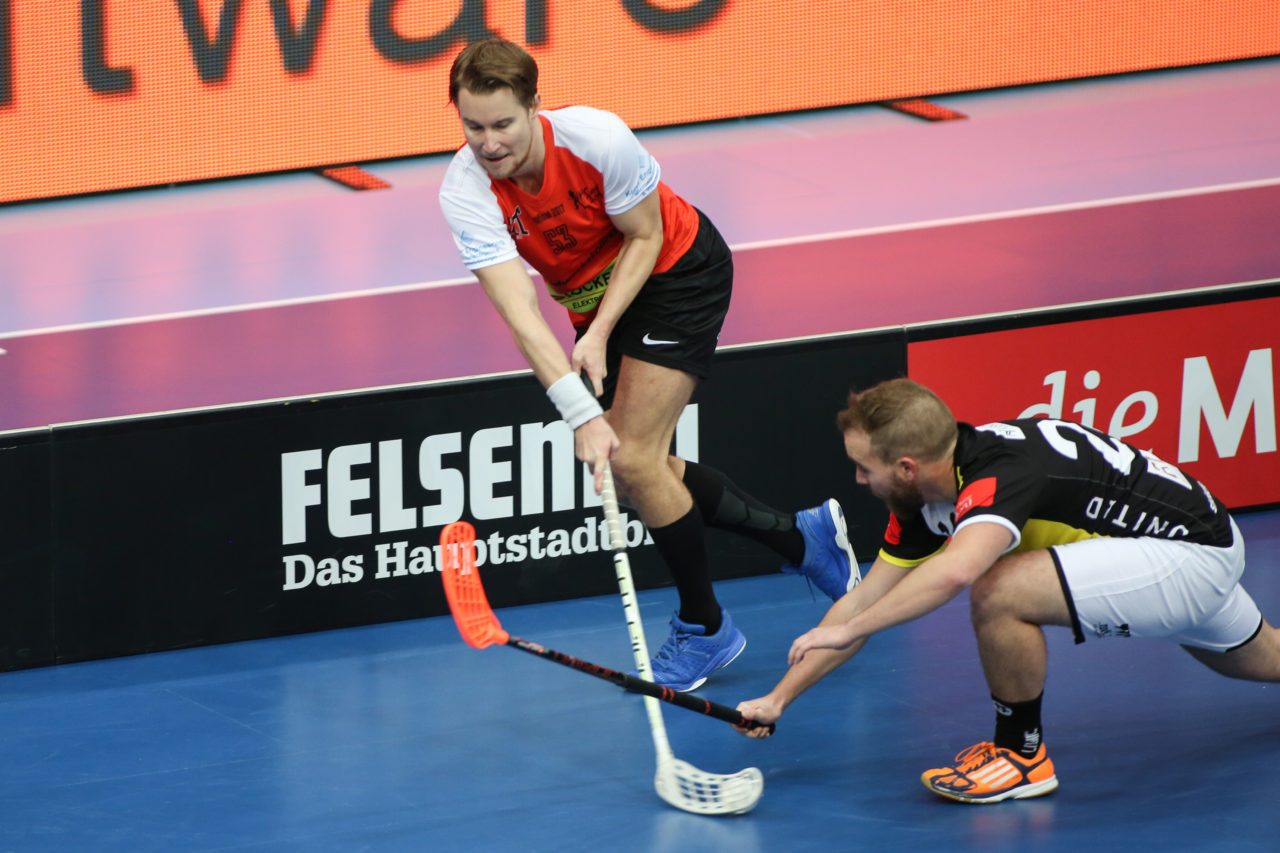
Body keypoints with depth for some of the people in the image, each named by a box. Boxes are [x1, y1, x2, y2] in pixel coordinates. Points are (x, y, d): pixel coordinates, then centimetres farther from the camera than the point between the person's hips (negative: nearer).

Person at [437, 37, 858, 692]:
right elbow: (519, 313, -35)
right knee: (632, 477, 6)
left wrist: (600, 332, -28)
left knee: (633, 459, -15)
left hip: (678, 270, -5)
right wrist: (582, 414, -45)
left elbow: (644, 237, -16)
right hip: (596, 300, 5)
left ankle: (705, 628, 5)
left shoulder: (597, 138, -33)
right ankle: (801, 538, 23)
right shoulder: (465, 192, -26)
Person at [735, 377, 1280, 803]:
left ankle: (1022, 755, -6)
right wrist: (779, 699, 2)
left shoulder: (1000, 473, -32)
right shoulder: (924, 497, -3)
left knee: (999, 591, -27)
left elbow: (955, 572, -52)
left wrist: (848, 630, -46)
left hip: (1193, 555, -10)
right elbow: (862, 603, 4)